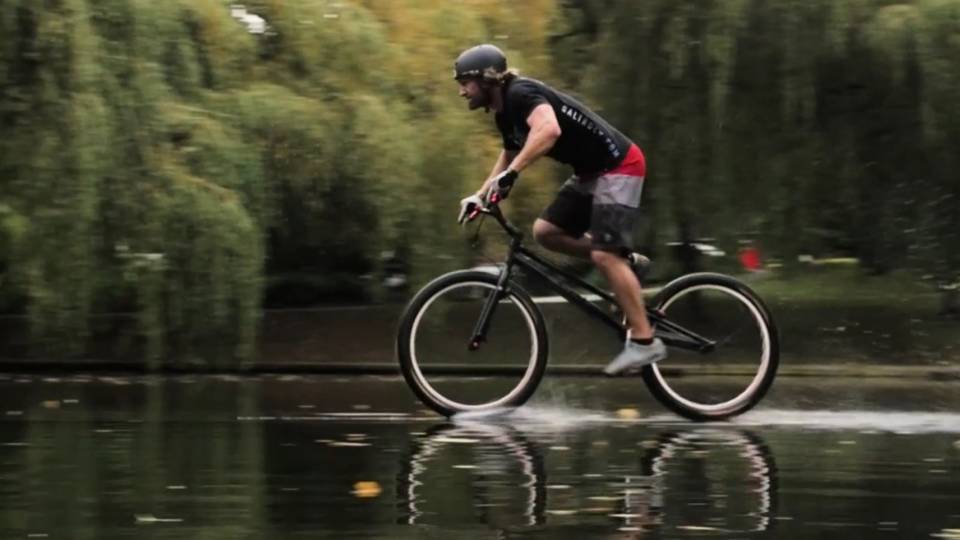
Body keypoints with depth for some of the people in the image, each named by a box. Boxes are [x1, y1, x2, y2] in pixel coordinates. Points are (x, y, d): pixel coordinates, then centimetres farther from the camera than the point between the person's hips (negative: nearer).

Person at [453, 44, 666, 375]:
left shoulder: (521, 94, -19)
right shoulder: (504, 113, 11)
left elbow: (549, 129, -40)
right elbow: (509, 155, 30)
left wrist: (510, 174, -45)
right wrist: (480, 195, 20)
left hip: (618, 166, -10)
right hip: (591, 172, 10)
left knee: (604, 255, -15)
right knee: (545, 232, 4)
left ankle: (644, 341, -11)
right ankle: (624, 260, 14)